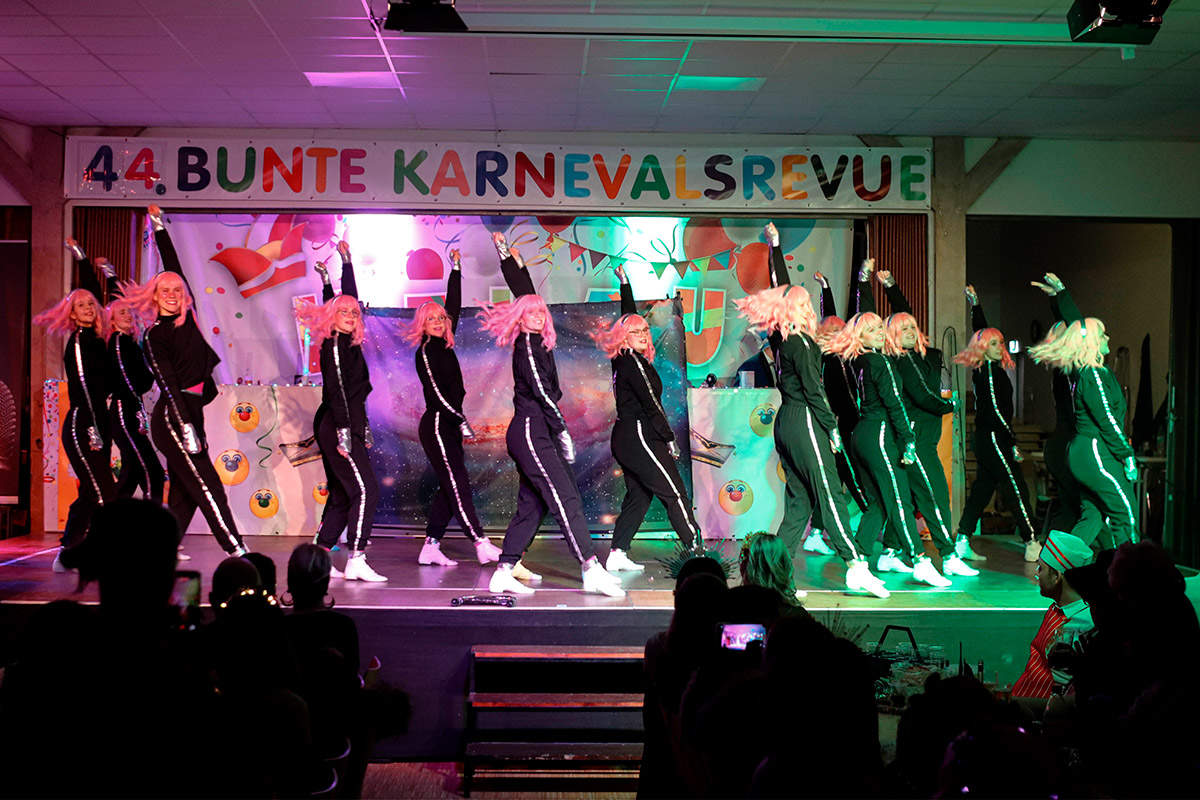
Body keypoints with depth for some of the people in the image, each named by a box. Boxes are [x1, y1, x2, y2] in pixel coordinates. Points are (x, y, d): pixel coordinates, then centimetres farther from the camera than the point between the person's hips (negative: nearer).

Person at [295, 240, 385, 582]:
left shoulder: (347, 343, 14)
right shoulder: (333, 346, -10)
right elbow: (336, 391, -17)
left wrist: (347, 259, 32)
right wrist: (343, 432, -21)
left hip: (347, 427, 10)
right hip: (338, 427, -10)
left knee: (342, 495, 10)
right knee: (366, 490, -13)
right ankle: (356, 562, -13)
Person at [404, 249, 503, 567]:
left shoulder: (444, 345, 13)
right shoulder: (425, 352, -9)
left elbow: (455, 306, 17)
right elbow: (437, 393, -16)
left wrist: (456, 269, 17)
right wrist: (461, 421, -19)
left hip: (450, 424, 9)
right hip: (437, 424, -9)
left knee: (449, 487, 7)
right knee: (458, 484, -10)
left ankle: (430, 547, 11)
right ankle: (482, 545, -13)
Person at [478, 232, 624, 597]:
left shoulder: (534, 342, 13)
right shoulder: (526, 345, -10)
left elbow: (523, 292, 25)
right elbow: (541, 392, -15)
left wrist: (508, 255, 34)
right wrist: (563, 432, -14)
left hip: (535, 433, 10)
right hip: (531, 431, -10)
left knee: (531, 505, 10)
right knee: (566, 499, -15)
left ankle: (504, 572, 12)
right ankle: (591, 570, -20)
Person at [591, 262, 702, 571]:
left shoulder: (624, 360, 11)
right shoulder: (633, 363, -14)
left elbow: (629, 316, 25)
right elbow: (651, 406, -15)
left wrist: (625, 283, 33)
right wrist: (670, 439, -9)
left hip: (625, 437, 10)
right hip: (639, 436, -10)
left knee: (638, 496, 13)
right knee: (675, 494, -8)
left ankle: (617, 554, 13)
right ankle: (696, 551, -8)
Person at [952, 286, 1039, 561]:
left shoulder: (989, 368, 10)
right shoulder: (989, 372, -14)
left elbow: (981, 330, 24)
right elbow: (995, 411, -19)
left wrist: (975, 303, 30)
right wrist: (1013, 444, -18)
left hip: (986, 439, 10)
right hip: (992, 439, -10)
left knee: (982, 489, 11)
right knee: (1017, 489, -8)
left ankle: (962, 541, 12)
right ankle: (1032, 544, -7)